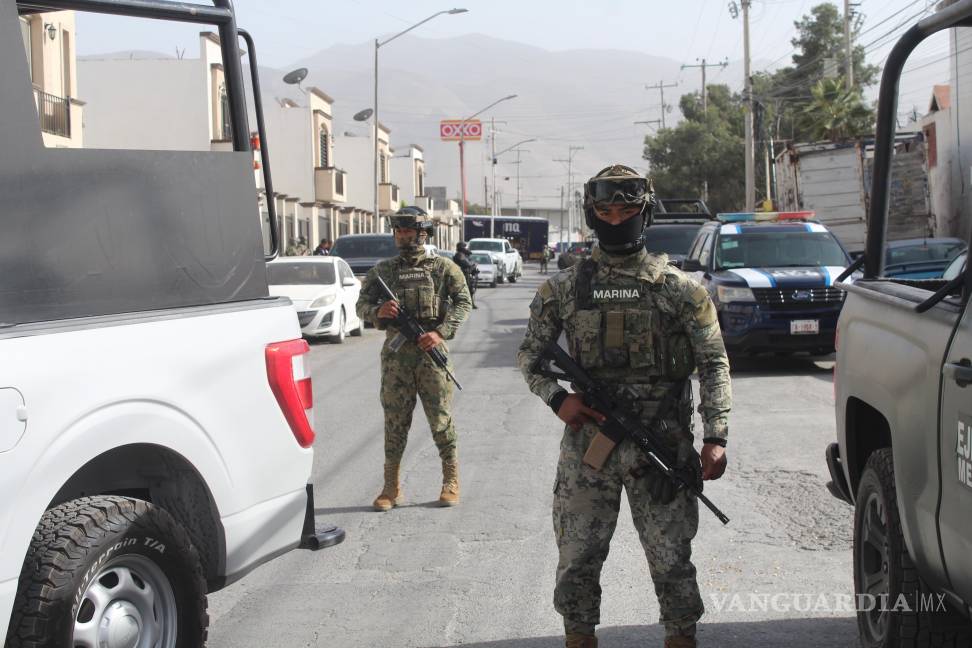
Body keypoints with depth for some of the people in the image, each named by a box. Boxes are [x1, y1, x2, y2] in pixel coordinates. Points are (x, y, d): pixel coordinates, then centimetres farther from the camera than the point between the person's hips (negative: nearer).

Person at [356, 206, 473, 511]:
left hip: (431, 351, -2)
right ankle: (392, 487, 12)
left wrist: (442, 332, -14)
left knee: (441, 418, 1)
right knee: (395, 421, 5)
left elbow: (463, 301, 0)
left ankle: (451, 482, 14)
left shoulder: (442, 267, 4)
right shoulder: (382, 270, 11)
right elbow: (361, 304, 10)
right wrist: (377, 311, -14)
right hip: (395, 355, 2)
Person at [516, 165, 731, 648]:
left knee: (671, 558, 5)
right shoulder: (564, 288, 5)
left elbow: (713, 363, 1)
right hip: (587, 441, 1)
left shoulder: (679, 289, 1)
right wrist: (557, 399, -7)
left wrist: (715, 436, -8)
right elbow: (529, 353, 11)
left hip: (663, 445, -1)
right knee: (577, 558, 8)